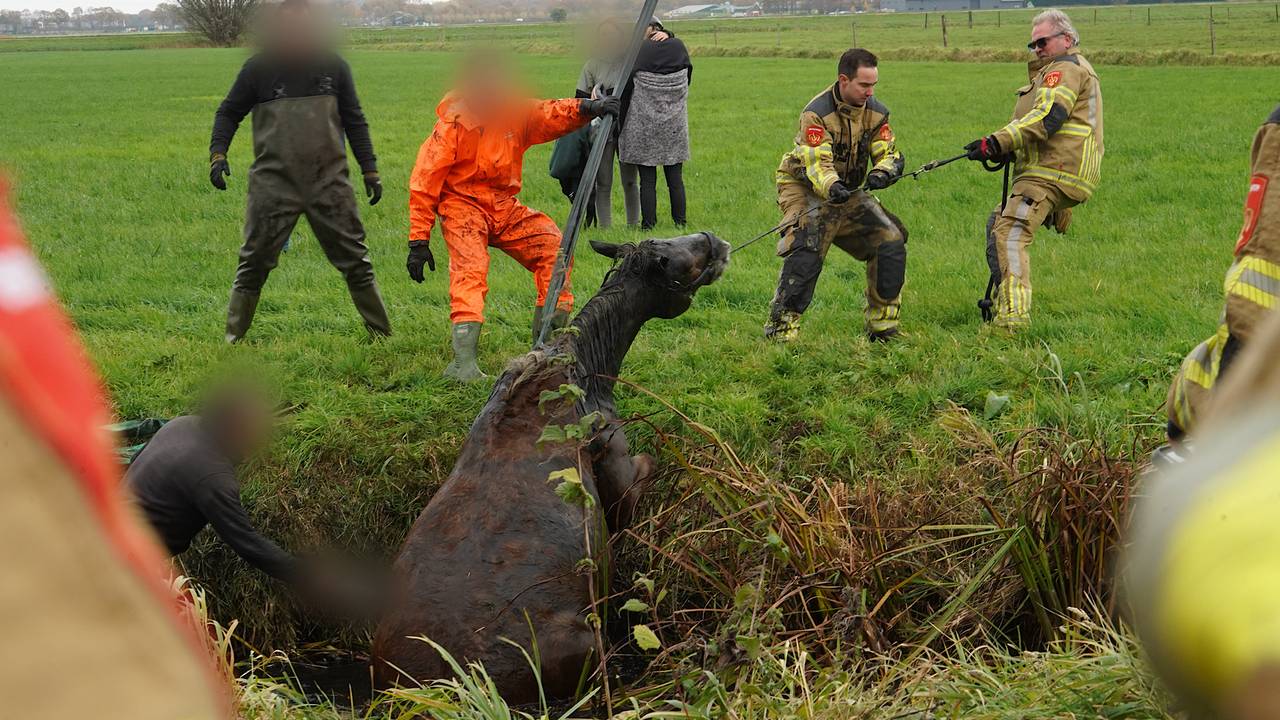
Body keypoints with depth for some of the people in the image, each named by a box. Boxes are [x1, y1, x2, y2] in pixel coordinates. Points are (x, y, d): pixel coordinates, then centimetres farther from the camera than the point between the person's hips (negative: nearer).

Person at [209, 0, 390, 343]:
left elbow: (354, 120, 11)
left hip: (329, 182, 1)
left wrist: (369, 169, 8)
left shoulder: (333, 66, 4)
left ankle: (382, 334, 15)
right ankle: (234, 337, 15)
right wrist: (218, 153, -4)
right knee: (255, 261, 2)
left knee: (354, 259, 5)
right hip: (273, 183, -1)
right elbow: (229, 112, 11)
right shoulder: (259, 68, 0)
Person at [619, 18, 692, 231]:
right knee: (675, 178, 9)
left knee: (647, 180, 1)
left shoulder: (638, 51, -10)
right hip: (675, 125, 3)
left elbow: (626, 90, -6)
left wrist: (621, 124, 4)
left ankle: (648, 225, 1)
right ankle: (680, 223, 11)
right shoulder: (678, 47, 0)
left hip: (644, 125, -3)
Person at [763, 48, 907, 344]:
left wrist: (882, 173, -32)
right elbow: (817, 164, -31)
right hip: (806, 187, -6)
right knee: (806, 250, -25)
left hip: (850, 190, 6)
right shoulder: (816, 114, -23)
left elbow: (890, 154, -8)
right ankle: (781, 327, -17)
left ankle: (883, 327, 10)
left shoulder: (876, 112, -4)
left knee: (891, 241, -3)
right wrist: (832, 187, -52)